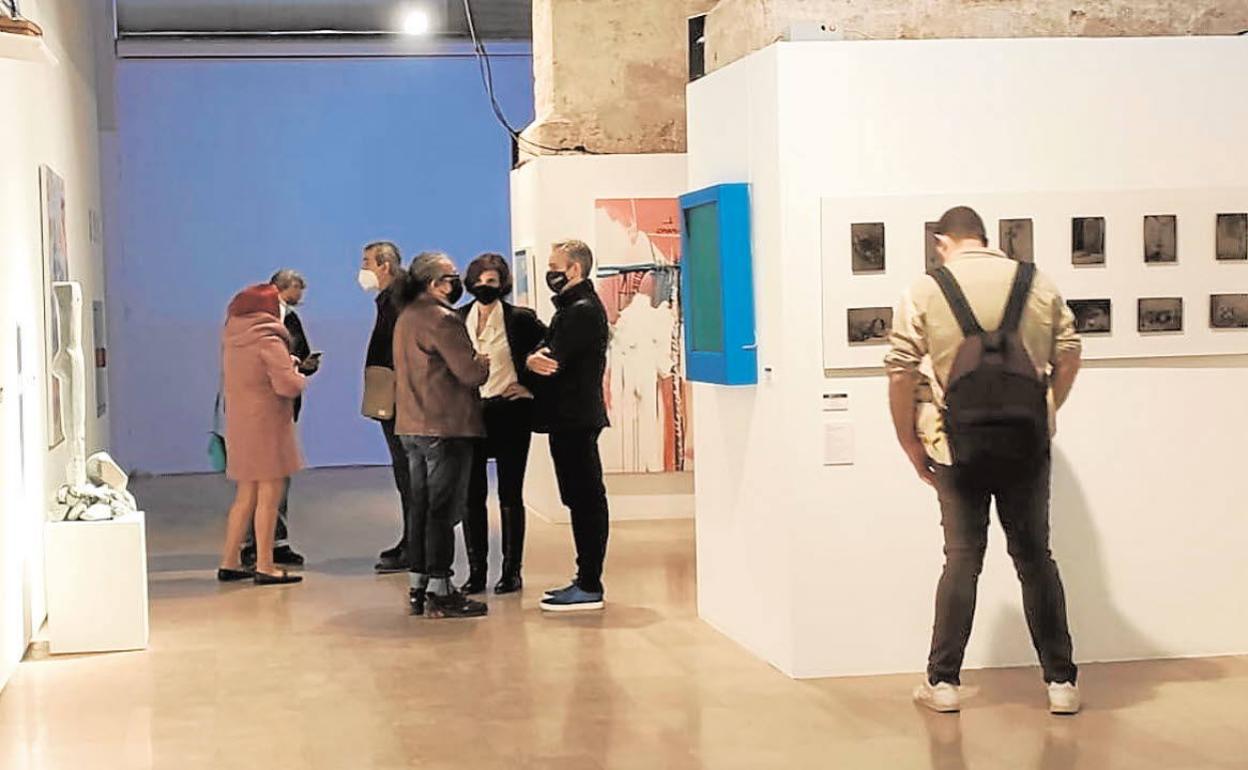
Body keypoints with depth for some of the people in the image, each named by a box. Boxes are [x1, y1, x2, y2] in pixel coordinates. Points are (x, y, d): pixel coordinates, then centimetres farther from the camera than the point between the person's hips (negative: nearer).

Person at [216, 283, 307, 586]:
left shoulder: (232, 340, 10)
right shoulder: (269, 341, -14)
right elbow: (287, 385, -21)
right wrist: (299, 377, 2)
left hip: (239, 423, 8)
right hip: (267, 425, -8)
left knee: (246, 496, 15)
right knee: (269, 496, -2)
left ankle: (229, 562, 17)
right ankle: (264, 566, -1)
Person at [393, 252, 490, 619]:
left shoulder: (406, 317, 14)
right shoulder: (441, 319, -16)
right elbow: (471, 373, -19)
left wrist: (472, 362, 15)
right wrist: (483, 362, 4)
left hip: (412, 428, 9)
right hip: (446, 428, -9)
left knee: (421, 506, 13)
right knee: (443, 510, -5)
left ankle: (418, 587, 17)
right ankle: (439, 593, -2)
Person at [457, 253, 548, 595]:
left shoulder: (520, 319, -2)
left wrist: (529, 384, -3)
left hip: (510, 413, -3)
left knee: (510, 494, 3)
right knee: (472, 494, 3)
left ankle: (512, 570, 10)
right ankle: (476, 571, 10)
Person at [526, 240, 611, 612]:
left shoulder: (583, 310, -14)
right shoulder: (572, 307, 20)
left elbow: (553, 361, -21)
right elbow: (550, 355, 11)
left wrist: (534, 359, -3)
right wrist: (534, 359, -9)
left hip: (576, 419, -10)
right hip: (571, 417, 10)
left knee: (585, 499, -7)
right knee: (582, 499, 13)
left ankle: (589, 587, -6)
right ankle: (586, 580, 19)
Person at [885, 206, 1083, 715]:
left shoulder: (926, 292, -1)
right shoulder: (1038, 285, 6)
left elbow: (901, 371, -5)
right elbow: (1069, 354, 6)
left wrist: (910, 443, 4)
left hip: (961, 444, -1)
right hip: (1027, 441, 1)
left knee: (962, 558, 8)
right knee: (1035, 558, 10)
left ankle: (943, 682, 10)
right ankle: (1061, 682, 12)